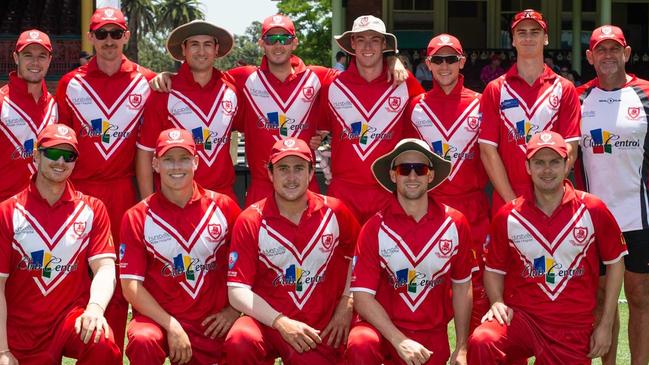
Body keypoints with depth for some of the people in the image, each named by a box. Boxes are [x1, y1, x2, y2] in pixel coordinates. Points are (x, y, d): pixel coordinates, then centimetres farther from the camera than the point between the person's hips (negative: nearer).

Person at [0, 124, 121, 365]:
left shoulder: (92, 209, 4)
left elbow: (105, 267, -6)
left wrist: (95, 307, -29)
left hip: (73, 316, 0)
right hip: (21, 329, 1)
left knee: (103, 344, -31)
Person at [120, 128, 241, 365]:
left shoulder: (224, 207, 4)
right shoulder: (137, 218, -1)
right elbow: (130, 285, -6)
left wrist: (235, 309, 1)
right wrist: (171, 325, -14)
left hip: (215, 324, 4)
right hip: (161, 317, -4)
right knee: (142, 340, -34)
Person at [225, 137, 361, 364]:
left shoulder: (335, 212, 2)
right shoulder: (250, 221, -5)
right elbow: (237, 290, -9)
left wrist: (346, 304, 5)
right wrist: (281, 322, -21)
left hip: (322, 328, 2)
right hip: (267, 321, -1)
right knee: (239, 341, -32)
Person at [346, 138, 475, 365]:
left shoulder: (455, 224, -3)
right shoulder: (375, 229, -10)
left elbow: (461, 286, 7)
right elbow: (362, 296, -13)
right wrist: (400, 341, -23)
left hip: (432, 333, 3)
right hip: (385, 326, -3)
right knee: (359, 346, -34)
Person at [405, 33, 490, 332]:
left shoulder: (479, 105, 4)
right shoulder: (416, 106, 7)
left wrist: (477, 186, 0)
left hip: (472, 205, -1)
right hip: (429, 204, 1)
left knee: (476, 284, 0)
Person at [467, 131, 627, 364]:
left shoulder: (592, 210, -1)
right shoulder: (507, 216, 0)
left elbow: (614, 262, 9)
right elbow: (494, 269, 12)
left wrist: (606, 325, 7)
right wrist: (497, 302, -9)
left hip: (574, 328, 1)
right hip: (520, 316, -1)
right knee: (481, 342, -31)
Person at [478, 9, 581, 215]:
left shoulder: (564, 89, 6)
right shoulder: (495, 90, 6)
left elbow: (569, 151, 0)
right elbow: (488, 150, -1)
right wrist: (513, 202, -9)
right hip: (506, 203, 0)